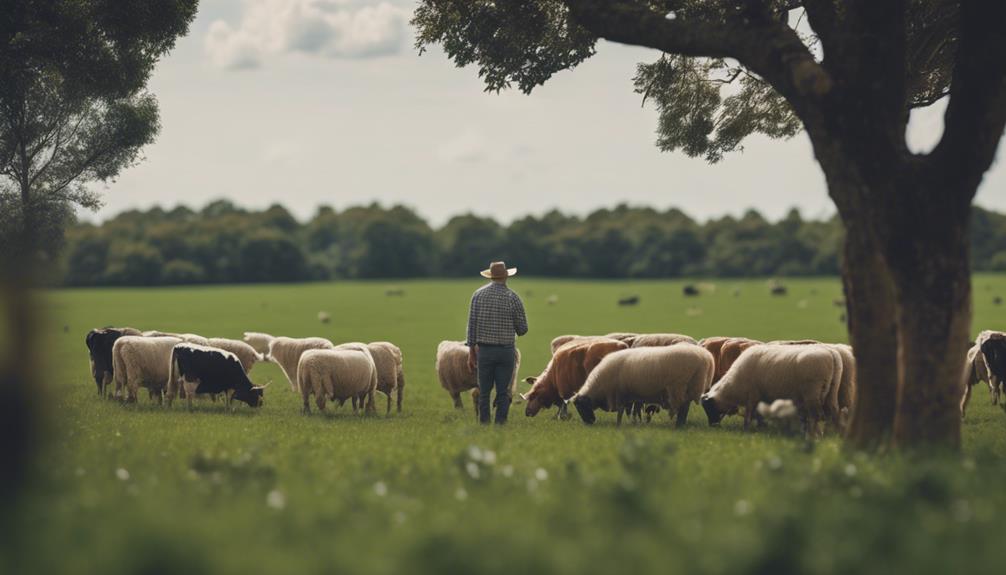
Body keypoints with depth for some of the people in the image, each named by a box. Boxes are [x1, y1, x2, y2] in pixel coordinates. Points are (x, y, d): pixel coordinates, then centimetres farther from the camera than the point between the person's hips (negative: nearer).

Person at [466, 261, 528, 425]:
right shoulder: (513, 297, -6)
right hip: (506, 350, -1)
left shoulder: (478, 294, 0)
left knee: (484, 392, 9)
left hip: (484, 350, 2)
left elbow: (472, 324, 0)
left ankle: (483, 424, 7)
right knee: (503, 392, 4)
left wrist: (471, 351, 5)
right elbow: (523, 329, -1)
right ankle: (500, 424, 1)